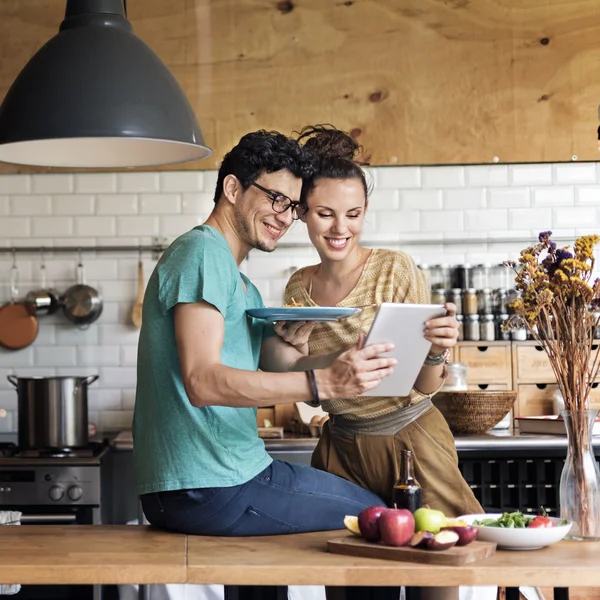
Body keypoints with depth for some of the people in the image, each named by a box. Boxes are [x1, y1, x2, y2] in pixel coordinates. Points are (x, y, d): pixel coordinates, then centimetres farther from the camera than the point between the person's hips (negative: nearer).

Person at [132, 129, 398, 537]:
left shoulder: (245, 289, 23)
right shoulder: (203, 252, -12)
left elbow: (288, 364, 12)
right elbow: (203, 382, -24)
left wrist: (354, 360, -7)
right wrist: (326, 382, -31)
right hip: (208, 489, -10)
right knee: (373, 516, -5)